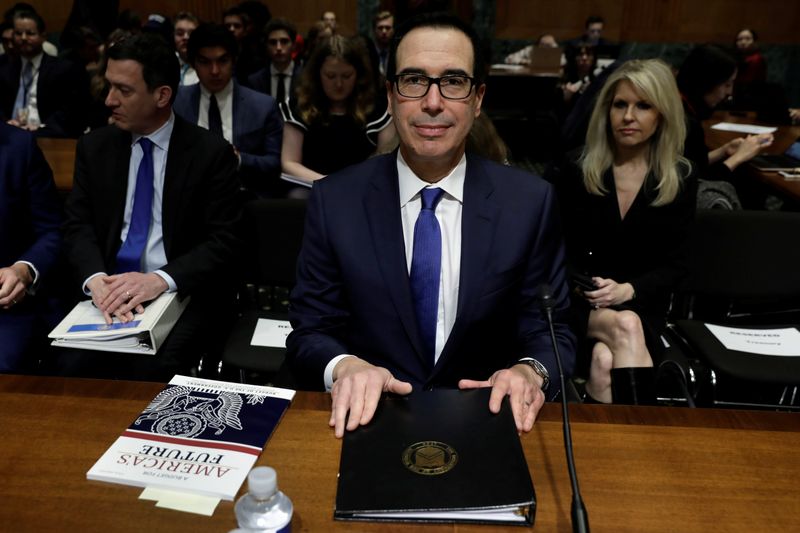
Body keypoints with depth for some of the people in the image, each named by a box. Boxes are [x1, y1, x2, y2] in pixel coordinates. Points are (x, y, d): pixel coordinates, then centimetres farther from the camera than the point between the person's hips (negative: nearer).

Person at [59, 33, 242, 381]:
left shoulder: (211, 152, -4)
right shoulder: (94, 147, 9)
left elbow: (222, 242, -8)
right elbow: (78, 226, 5)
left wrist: (161, 280, -24)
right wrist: (96, 279, -18)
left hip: (186, 295, -3)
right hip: (109, 291, 3)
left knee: (148, 372, -29)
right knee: (71, 367, -24)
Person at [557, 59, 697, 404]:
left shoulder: (681, 181, 4)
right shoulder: (576, 169, 2)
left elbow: (673, 264, 3)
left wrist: (627, 289, -16)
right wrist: (581, 285, -15)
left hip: (641, 304, 0)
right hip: (578, 300, 0)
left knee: (606, 361, -31)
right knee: (626, 328, -33)